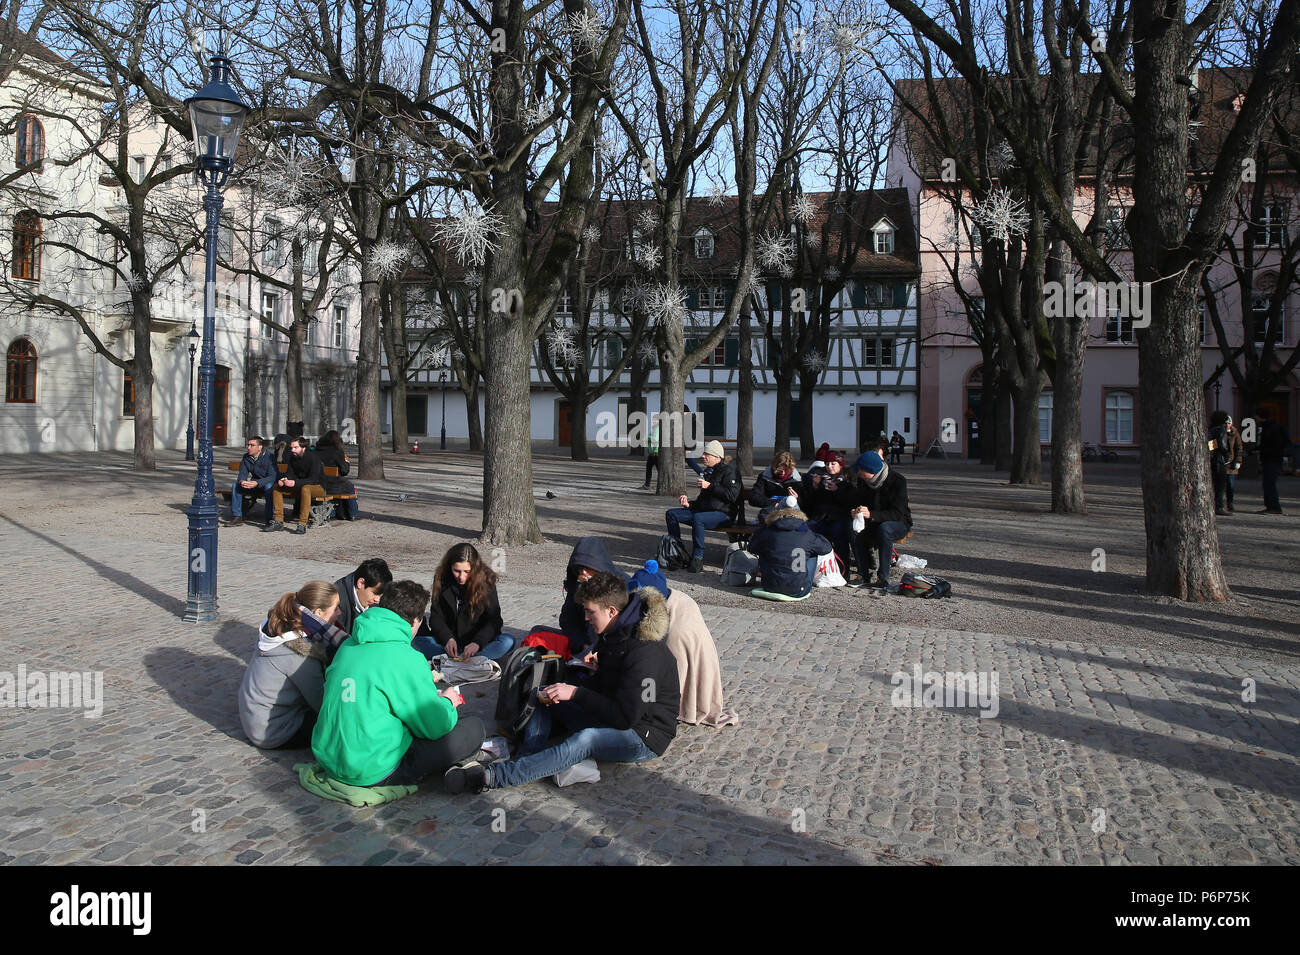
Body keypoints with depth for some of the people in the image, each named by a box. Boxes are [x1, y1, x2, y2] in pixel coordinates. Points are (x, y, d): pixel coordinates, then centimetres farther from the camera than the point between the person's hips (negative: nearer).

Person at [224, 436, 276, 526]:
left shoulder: (269, 456, -19)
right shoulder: (246, 457, 0)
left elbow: (272, 477, -26)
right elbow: (242, 474, -1)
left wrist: (257, 483, -41)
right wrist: (241, 481, -27)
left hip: (269, 482, -6)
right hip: (255, 484, 6)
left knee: (269, 486, -39)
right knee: (236, 485, -14)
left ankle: (270, 518, -34)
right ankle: (237, 517, -10)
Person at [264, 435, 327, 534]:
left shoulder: (313, 457, -21)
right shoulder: (293, 458, 1)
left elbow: (313, 479, -28)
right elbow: (291, 474, 2)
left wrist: (295, 483, -40)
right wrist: (284, 480, -22)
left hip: (318, 486, -7)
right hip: (299, 486, 8)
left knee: (305, 488, -40)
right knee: (276, 487, -6)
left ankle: (302, 525, -39)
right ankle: (278, 521, -7)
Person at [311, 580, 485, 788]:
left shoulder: (349, 645, 6)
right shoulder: (406, 659, -17)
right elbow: (437, 726, -10)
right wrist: (447, 703, 12)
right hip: (373, 773, -8)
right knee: (473, 728, -2)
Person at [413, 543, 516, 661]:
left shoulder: (486, 581, -10)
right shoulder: (441, 579, -6)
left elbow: (493, 620, -11)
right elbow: (436, 617, -3)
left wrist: (478, 643, -28)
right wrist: (448, 639, -22)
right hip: (449, 641, 2)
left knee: (508, 641, -29)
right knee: (416, 641, -25)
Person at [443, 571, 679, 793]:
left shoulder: (644, 653, -27)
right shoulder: (614, 635, 3)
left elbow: (626, 716, -28)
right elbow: (602, 684, 14)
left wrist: (576, 693, -24)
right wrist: (567, 691, -5)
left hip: (647, 736, -10)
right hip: (614, 717, 10)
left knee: (586, 739, -37)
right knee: (546, 697, 6)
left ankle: (492, 776, -40)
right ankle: (526, 759, -18)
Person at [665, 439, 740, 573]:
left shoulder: (729, 471, -6)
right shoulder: (709, 471, 22)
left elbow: (732, 495, -20)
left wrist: (710, 486, -18)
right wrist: (689, 505, 10)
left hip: (722, 513, -9)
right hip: (703, 510, 9)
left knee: (698, 518, -39)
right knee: (671, 514, -1)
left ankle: (698, 559, -31)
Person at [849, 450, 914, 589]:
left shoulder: (898, 481, -21)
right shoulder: (863, 480, -4)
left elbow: (897, 513, -27)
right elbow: (856, 502, 3)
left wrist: (871, 515, -41)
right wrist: (854, 512, -23)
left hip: (899, 523, -4)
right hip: (873, 523, 5)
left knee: (884, 528, -38)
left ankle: (883, 577, -30)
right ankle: (864, 574, -17)